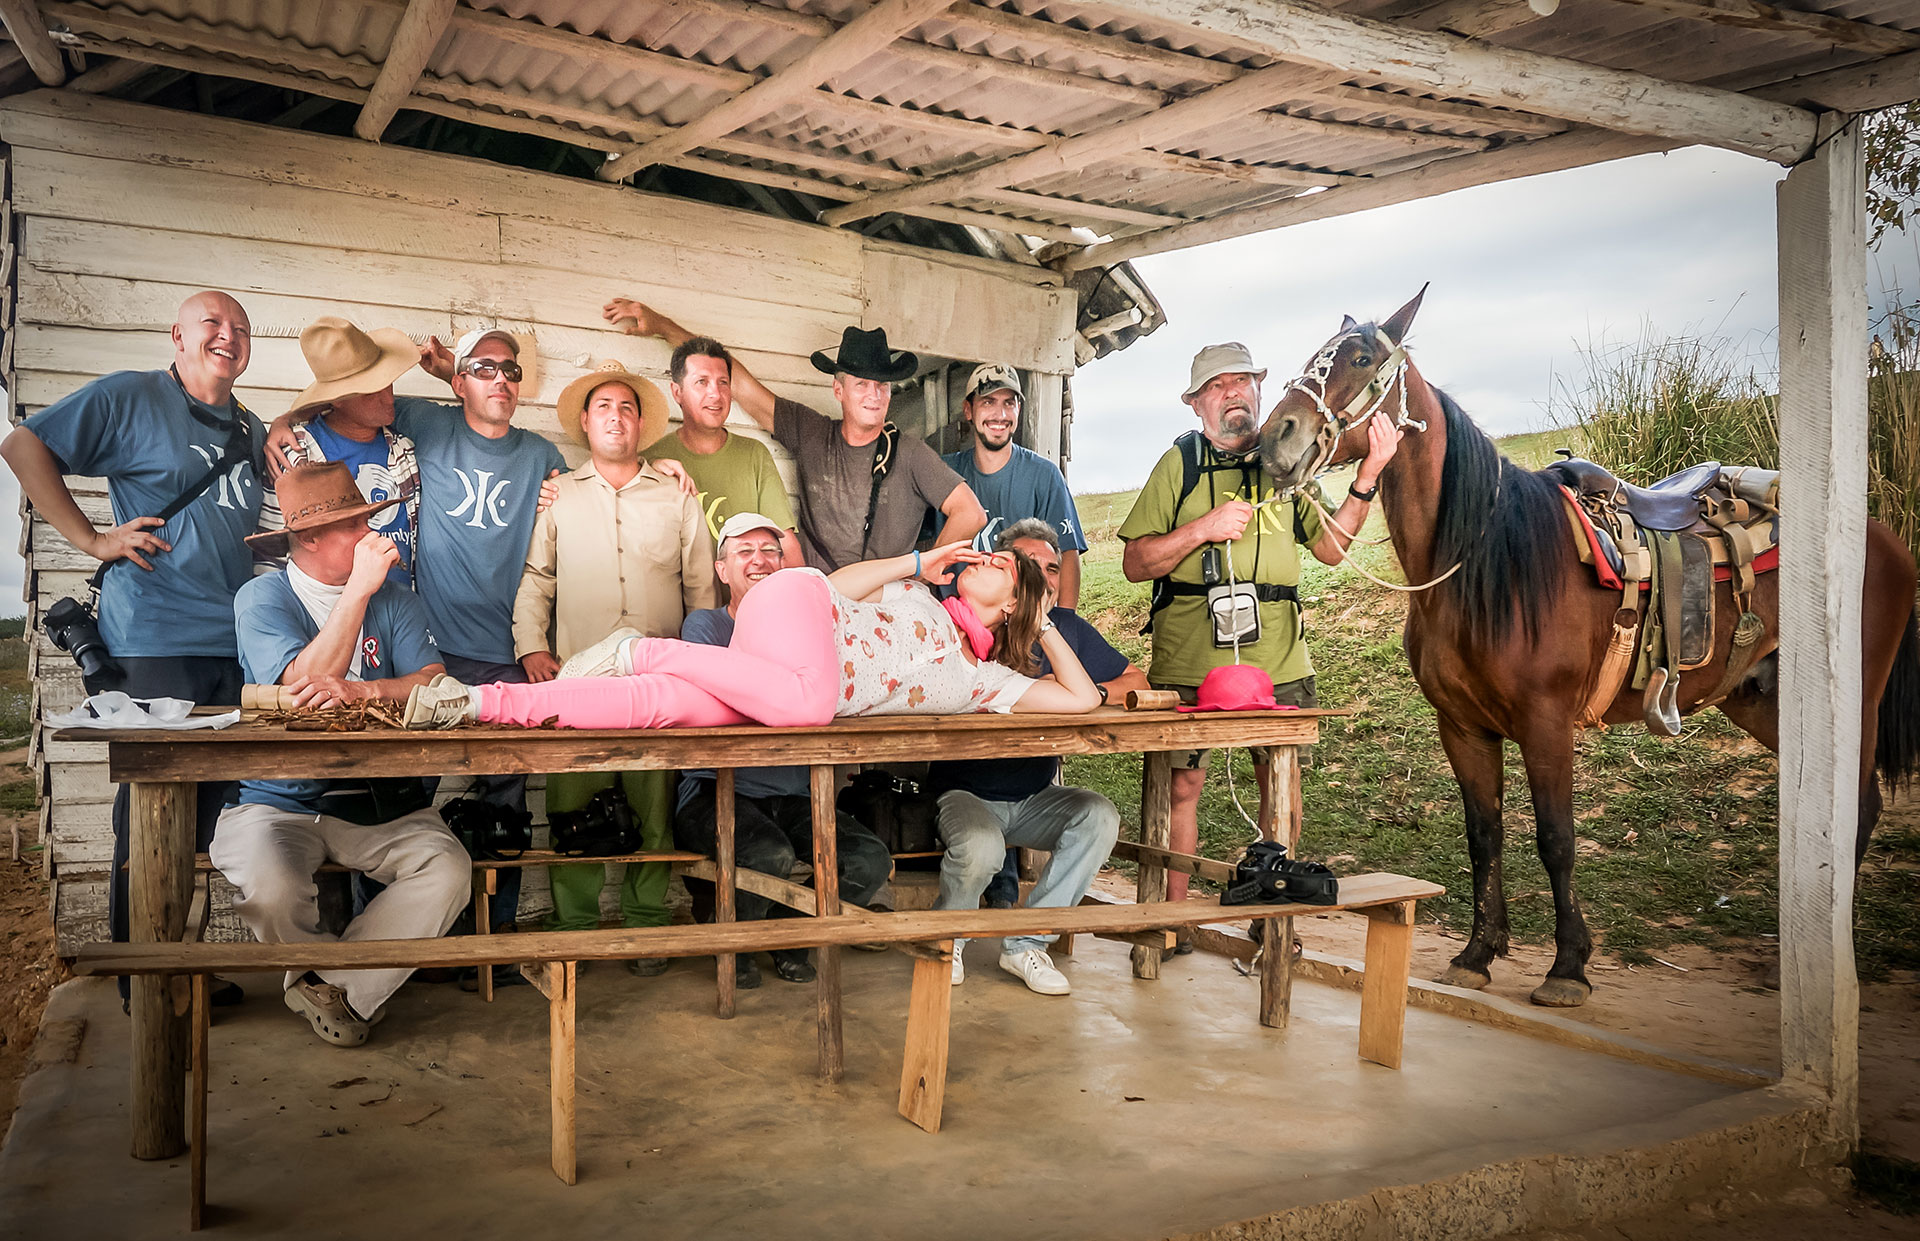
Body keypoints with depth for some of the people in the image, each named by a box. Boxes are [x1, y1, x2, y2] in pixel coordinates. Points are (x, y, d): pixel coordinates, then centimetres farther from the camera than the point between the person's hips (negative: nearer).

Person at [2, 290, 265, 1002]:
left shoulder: (251, 431, 19)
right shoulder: (129, 397, 0)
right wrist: (93, 540, -8)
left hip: (235, 647, 6)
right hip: (152, 647, -6)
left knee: (204, 814, 11)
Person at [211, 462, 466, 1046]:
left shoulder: (395, 600, 9)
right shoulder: (261, 598, 0)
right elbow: (304, 684, -18)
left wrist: (361, 691, -24)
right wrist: (359, 588, -20)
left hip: (381, 799, 2)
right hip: (281, 798, -2)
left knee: (448, 871, -24)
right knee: (269, 887, -31)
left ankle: (330, 986, -6)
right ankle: (350, 988, 2)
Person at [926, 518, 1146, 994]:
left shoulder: (1068, 628, 6)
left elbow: (1136, 681, 10)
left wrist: (1092, 693, -12)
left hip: (1034, 799, 4)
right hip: (964, 791, -4)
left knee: (1099, 816, -23)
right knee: (981, 847, -35)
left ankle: (1026, 944, -12)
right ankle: (947, 939, 0)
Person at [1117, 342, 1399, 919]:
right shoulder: (1179, 464, 4)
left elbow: (1330, 548, 11)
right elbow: (1135, 564, -1)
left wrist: (1367, 477, 2)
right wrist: (1204, 528, -13)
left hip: (1278, 660, 3)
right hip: (1187, 660, -2)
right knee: (1180, 784, 1)